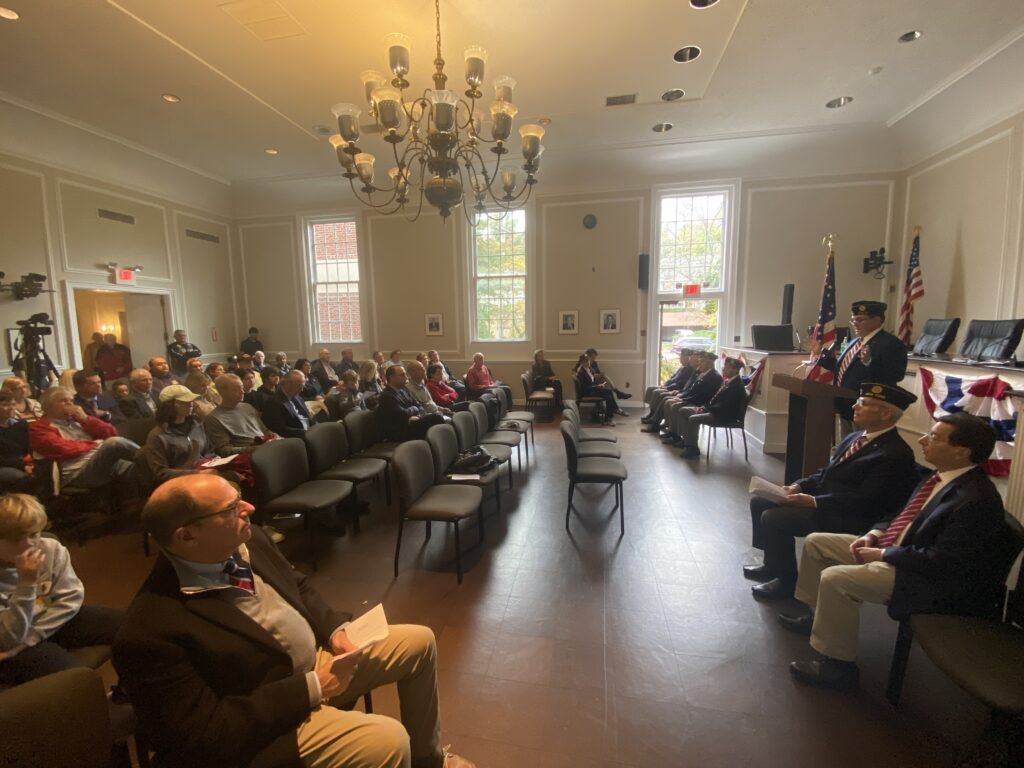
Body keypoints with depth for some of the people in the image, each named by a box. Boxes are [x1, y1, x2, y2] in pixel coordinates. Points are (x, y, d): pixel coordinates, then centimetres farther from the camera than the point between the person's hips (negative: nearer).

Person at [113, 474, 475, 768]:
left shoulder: (246, 540, -7)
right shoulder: (151, 632, -28)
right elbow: (206, 735, -24)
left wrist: (334, 629, -8)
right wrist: (311, 688, -24)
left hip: (315, 656, 8)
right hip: (266, 721, -7)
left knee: (418, 642, 7)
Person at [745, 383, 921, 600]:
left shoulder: (896, 454, -18)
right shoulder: (856, 437, 10)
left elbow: (864, 501, -23)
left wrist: (814, 501, -25)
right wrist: (800, 486, -1)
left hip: (848, 517, -9)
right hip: (823, 499, 9)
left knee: (772, 518, -22)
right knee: (760, 502, 3)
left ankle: (787, 581, 0)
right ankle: (773, 564, 17)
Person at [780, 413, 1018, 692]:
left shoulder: (975, 500, -25)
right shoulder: (942, 476, 4)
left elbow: (941, 562, -27)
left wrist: (882, 554, -18)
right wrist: (874, 535, 1)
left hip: (932, 578, -10)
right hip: (896, 547, 10)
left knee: (835, 579, -26)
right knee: (816, 542, 8)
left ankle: (839, 666, -5)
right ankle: (819, 616, 25)